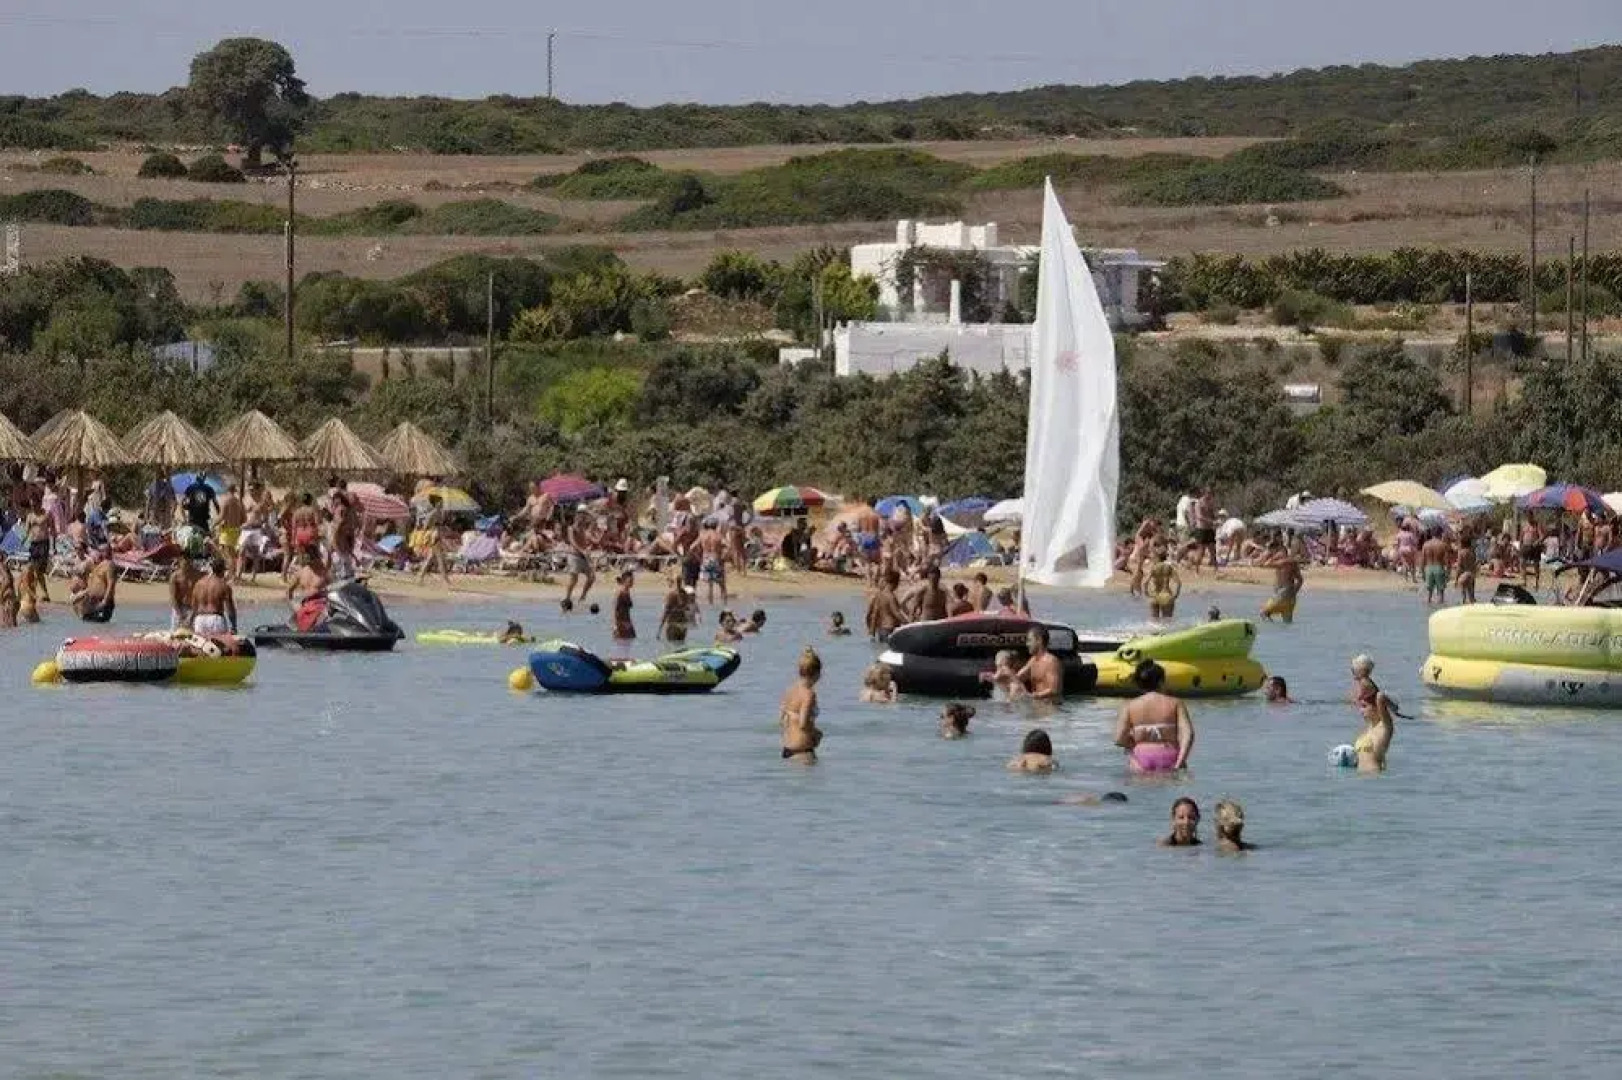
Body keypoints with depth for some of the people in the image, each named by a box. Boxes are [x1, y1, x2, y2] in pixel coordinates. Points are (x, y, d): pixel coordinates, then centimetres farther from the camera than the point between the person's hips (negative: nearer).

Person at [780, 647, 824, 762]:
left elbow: (781, 721, 14)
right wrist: (817, 733, -3)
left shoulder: (790, 691, 9)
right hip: (801, 750, -9)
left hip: (787, 748, 9)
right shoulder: (808, 693, -15)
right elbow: (803, 724, -23)